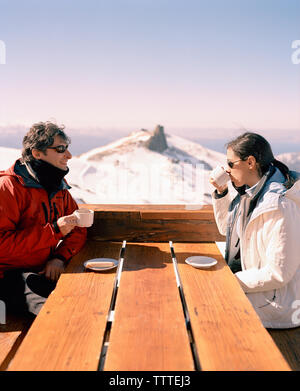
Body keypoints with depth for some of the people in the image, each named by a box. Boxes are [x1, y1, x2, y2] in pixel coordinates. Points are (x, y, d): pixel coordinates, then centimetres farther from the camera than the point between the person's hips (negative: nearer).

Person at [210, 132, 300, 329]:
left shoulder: (281, 206, -27)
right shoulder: (249, 191, 1)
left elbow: (278, 274, -25)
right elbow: (227, 228, 16)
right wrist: (221, 192, 2)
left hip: (276, 300, -8)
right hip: (250, 279, 8)